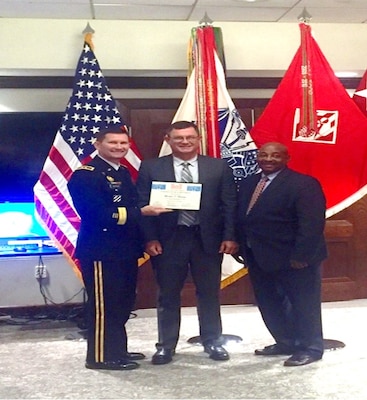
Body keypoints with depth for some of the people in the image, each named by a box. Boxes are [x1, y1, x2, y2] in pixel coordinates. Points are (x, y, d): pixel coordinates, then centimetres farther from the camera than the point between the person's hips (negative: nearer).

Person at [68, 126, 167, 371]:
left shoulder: (123, 174, 17)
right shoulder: (85, 175, -12)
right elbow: (96, 214, -22)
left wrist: (142, 241, 1)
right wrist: (140, 212, -23)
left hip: (125, 249, 9)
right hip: (101, 251, -9)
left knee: (122, 303, 16)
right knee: (103, 305, -2)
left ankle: (117, 349, 29)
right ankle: (101, 356, 9)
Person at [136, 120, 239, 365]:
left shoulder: (219, 167, 3)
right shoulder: (151, 168, 1)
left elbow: (230, 205, 3)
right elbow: (143, 206, -1)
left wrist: (230, 237, -5)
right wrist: (150, 239, -8)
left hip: (208, 239, 1)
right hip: (168, 239, -1)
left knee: (210, 293, 12)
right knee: (168, 295, 9)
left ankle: (213, 342, 27)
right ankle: (166, 346, 22)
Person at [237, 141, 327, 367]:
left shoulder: (303, 183, -14)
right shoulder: (247, 184, 10)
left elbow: (312, 223, -19)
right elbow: (241, 219, 11)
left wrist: (301, 256, -23)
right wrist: (243, 250, 4)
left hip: (295, 259, -8)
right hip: (259, 258, 8)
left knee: (303, 304, 7)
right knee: (268, 304, 16)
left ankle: (310, 348, 23)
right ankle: (286, 342, 33)